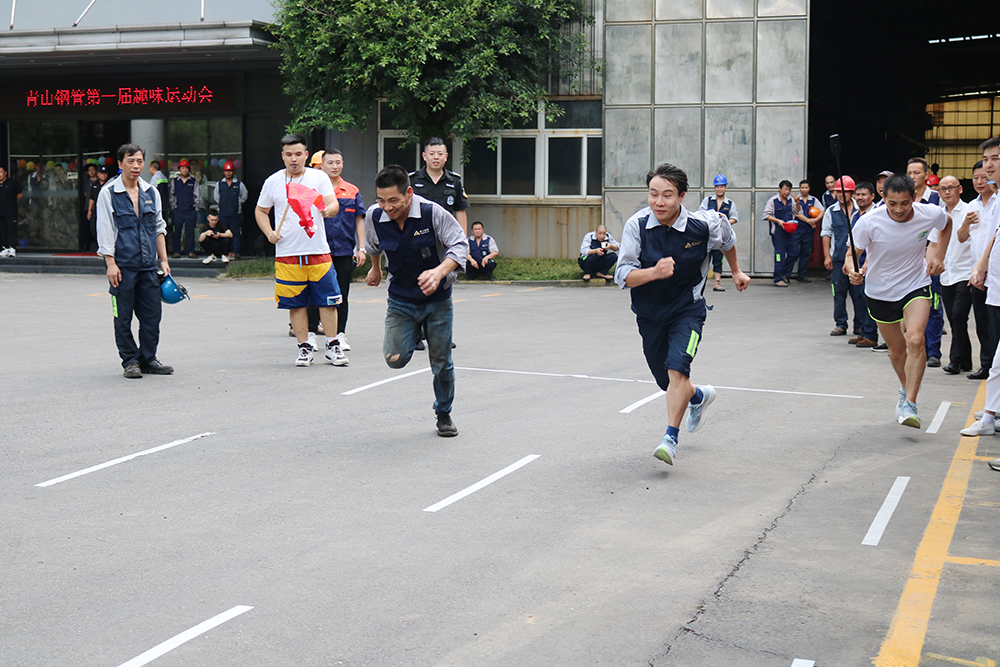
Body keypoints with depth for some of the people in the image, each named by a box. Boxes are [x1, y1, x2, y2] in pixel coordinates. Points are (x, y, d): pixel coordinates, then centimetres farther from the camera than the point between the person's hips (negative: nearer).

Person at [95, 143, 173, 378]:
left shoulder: (151, 192, 11)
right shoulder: (108, 193, -2)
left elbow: (159, 228, 16)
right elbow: (105, 231, -5)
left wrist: (163, 260, 11)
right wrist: (110, 263, -11)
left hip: (148, 265, 4)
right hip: (123, 266, -4)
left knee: (152, 314, 5)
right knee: (123, 317, 1)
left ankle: (148, 359, 17)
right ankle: (130, 361, 12)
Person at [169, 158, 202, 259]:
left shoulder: (194, 182, 8)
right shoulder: (174, 182, 9)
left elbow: (197, 197, 11)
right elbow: (171, 196, 14)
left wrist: (196, 208, 5)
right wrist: (173, 208, 7)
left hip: (191, 211, 0)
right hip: (178, 211, 0)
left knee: (190, 232, 0)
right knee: (177, 232, 0)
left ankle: (191, 251, 5)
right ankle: (176, 252, 6)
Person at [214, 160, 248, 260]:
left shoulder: (239, 184, 4)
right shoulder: (219, 184, 8)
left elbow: (244, 195, 16)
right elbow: (216, 197, 21)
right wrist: (223, 204, 15)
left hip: (236, 213, -1)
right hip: (223, 213, 1)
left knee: (236, 233, -2)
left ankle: (236, 252, 3)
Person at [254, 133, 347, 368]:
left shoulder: (319, 177, 3)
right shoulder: (273, 181, 7)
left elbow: (333, 204, -8)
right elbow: (260, 211, 18)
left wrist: (328, 209, -31)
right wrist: (269, 232, 1)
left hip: (319, 251, -1)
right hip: (287, 254, 1)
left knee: (327, 300, 0)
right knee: (296, 303, 4)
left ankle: (332, 346, 11)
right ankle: (304, 348, 15)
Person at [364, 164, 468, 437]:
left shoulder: (433, 212, -22)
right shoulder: (374, 216, -11)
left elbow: (460, 244, -20)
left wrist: (440, 271, -39)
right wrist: (375, 269, 31)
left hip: (437, 300, -2)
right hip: (400, 299, 2)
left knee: (442, 363, 4)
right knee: (395, 359, -14)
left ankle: (444, 414, 28)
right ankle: (411, 336, 22)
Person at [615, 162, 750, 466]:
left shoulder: (703, 225, -16)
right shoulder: (636, 225, -16)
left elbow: (727, 237, 9)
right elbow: (623, 276, -17)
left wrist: (736, 272, 21)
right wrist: (654, 272, -35)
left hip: (687, 309, -3)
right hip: (649, 313, 3)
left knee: (677, 369, -25)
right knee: (666, 381, 16)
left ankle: (670, 439, -18)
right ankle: (699, 396, 49)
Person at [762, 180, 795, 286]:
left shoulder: (790, 201, 14)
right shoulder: (773, 201, -2)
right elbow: (766, 215, -4)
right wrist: (778, 221, -15)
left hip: (788, 232, 6)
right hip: (777, 232, -6)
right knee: (780, 254, -8)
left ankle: (783, 274, 22)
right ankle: (778, 279, -4)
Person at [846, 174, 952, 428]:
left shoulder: (930, 214, -17)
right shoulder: (869, 222, -23)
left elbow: (947, 223, 9)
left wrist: (939, 256, -1)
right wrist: (852, 271, -34)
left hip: (916, 286, -1)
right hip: (879, 292, 1)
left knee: (915, 341, -23)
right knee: (896, 350, 12)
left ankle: (909, 404, -19)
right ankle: (906, 390, 42)